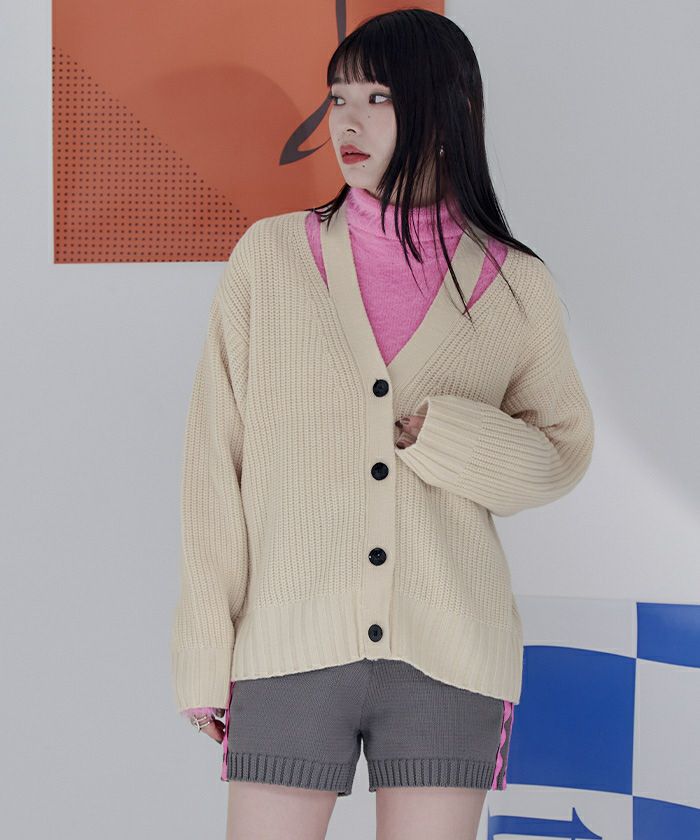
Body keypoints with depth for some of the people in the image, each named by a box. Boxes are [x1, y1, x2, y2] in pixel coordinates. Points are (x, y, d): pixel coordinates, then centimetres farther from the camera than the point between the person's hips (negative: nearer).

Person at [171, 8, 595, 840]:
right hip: (292, 647, 0)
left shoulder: (515, 286, 5)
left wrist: (448, 437, -9)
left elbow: (564, 452, 12)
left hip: (449, 659, 1)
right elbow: (215, 459, 2)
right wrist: (205, 654, -2)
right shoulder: (270, 256, 5)